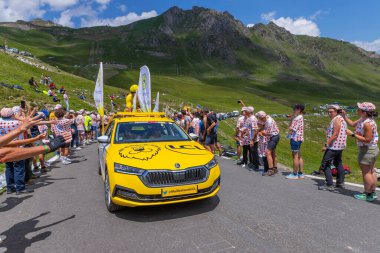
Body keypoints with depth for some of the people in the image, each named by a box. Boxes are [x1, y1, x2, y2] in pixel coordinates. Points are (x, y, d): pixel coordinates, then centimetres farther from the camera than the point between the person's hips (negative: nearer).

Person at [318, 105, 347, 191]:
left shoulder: (336, 119, -15)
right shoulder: (341, 119, 16)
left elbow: (335, 135, -22)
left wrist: (326, 145, -22)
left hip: (334, 146, -11)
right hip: (340, 146, 11)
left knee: (325, 164, -8)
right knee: (338, 163, 22)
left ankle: (329, 185, -8)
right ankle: (340, 183, 33)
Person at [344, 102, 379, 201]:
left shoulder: (367, 123, -26)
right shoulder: (362, 120, 4)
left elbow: (367, 139, -26)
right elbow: (352, 124, 19)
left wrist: (353, 134, -25)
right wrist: (344, 116, 11)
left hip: (367, 150, -10)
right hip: (372, 149, 10)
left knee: (366, 172, 1)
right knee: (371, 172, 17)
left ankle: (367, 194, 12)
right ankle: (373, 193, 29)